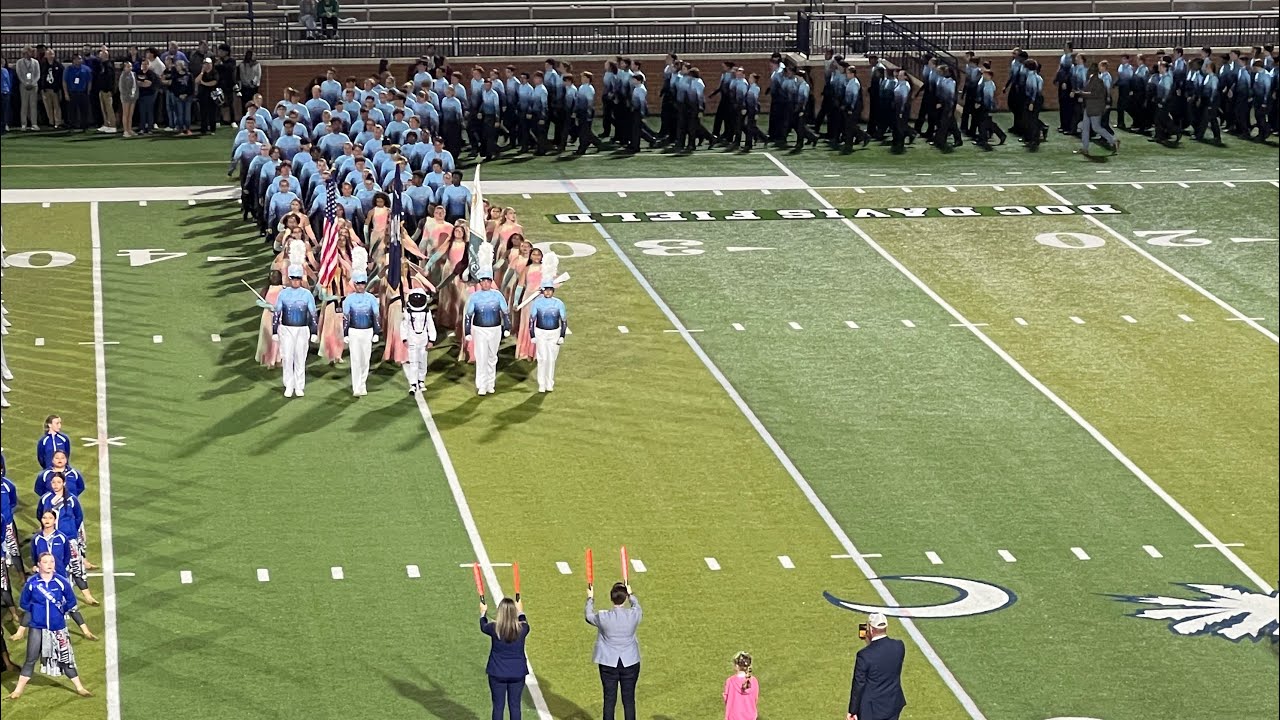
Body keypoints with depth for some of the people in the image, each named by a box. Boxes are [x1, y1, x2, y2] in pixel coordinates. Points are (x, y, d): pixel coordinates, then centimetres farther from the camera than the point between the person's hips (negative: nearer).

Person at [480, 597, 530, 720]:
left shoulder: (494, 628, -15)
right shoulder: (522, 629, -12)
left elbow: (483, 627, 9)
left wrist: (483, 613, 29)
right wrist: (520, 611, 33)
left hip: (497, 673, -1)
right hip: (517, 673, 1)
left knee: (498, 706, 7)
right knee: (515, 705, 9)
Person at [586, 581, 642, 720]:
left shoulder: (603, 617, -15)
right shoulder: (634, 614, -11)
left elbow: (589, 616, 8)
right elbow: (637, 607, 15)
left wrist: (590, 598, 25)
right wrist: (631, 594, 34)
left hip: (608, 663, -1)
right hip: (630, 662, 1)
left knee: (609, 700, 7)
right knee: (629, 700, 8)